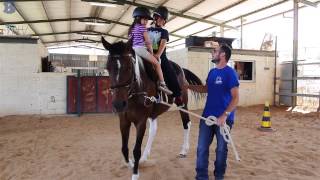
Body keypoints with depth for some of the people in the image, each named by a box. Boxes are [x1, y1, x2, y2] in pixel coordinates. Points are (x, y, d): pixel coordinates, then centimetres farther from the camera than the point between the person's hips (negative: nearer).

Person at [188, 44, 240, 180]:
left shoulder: (230, 73, -13)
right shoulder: (212, 72, 8)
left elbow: (236, 98, -16)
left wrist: (224, 115, -25)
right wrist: (188, 86, 16)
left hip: (223, 118, -6)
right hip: (207, 116, 6)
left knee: (221, 149, 12)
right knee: (202, 148, 8)